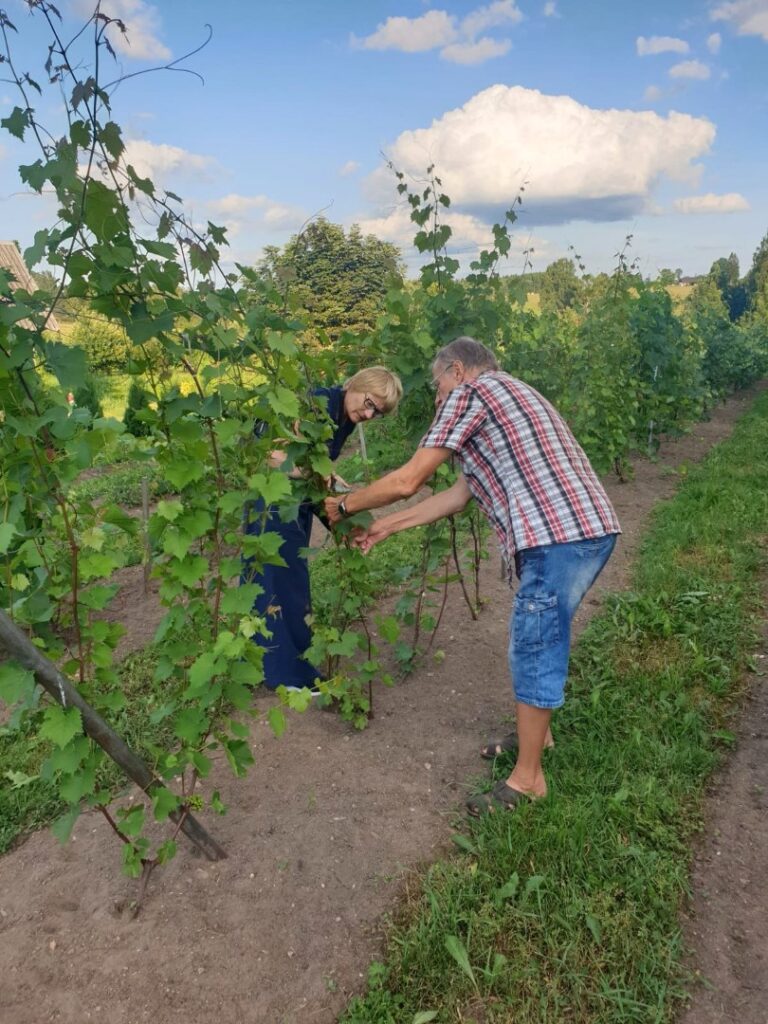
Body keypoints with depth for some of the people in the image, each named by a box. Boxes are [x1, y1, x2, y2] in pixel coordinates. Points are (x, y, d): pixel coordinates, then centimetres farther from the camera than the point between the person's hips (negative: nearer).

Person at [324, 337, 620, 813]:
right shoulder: (510, 395, 26)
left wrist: (344, 505, 10)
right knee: (542, 639, 24)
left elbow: (408, 480, -6)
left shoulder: (470, 392, -3)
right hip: (591, 529, 10)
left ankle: (528, 777, 18)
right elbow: (460, 493, 24)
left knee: (533, 650, 2)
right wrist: (386, 527, 25)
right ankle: (536, 732, 43)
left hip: (560, 537, -10)